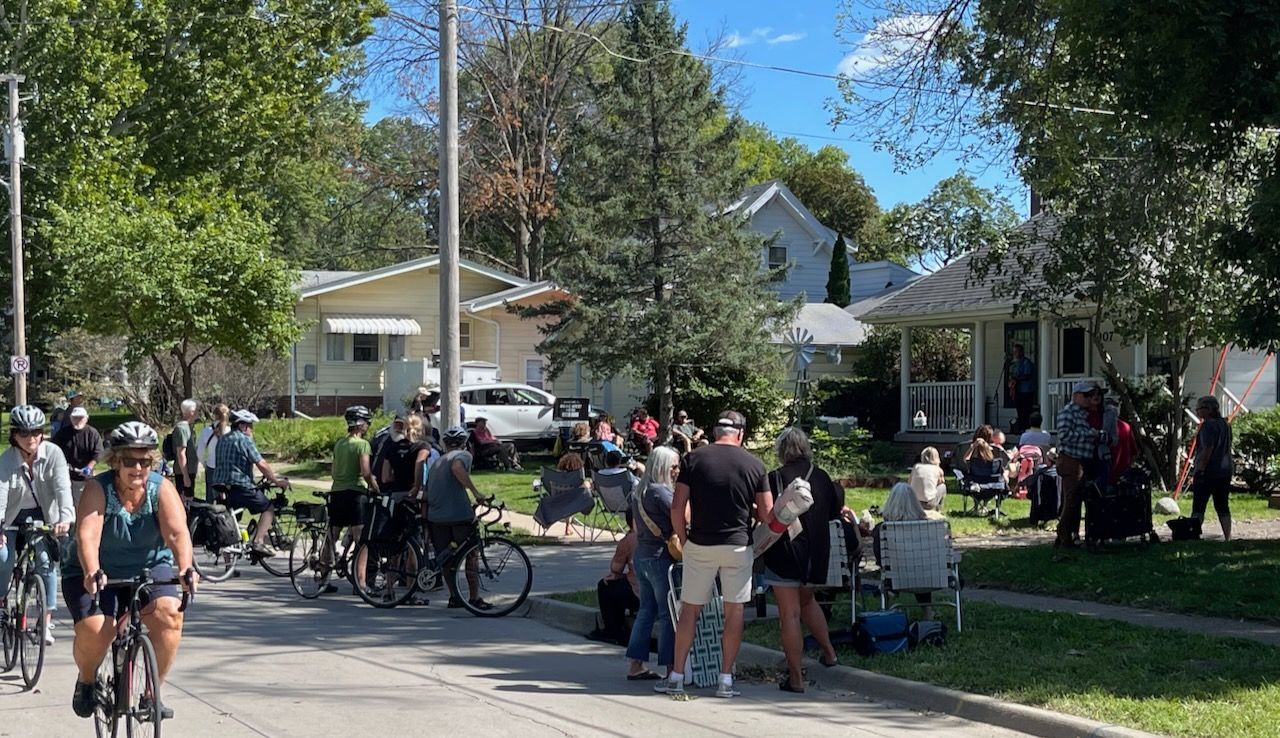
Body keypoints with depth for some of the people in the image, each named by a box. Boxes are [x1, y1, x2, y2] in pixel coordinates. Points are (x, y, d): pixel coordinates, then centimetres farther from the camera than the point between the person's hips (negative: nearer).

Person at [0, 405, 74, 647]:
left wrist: (65, 517, -43)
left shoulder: (53, 453, -15)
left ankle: (47, 622, -12)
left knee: (46, 560, -16)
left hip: (44, 516, 0)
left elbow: (63, 487, -25)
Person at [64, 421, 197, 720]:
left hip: (149, 569, 2)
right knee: (94, 630, -24)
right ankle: (86, 682, 11)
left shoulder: (162, 489, -13)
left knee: (168, 615, -25)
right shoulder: (98, 488, -17)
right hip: (97, 575, -2)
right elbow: (87, 534, -31)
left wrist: (186, 569, -45)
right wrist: (92, 573, -49)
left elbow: (177, 532, -27)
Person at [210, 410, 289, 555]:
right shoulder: (244, 440, -9)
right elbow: (261, 464, -13)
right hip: (241, 486, -8)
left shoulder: (222, 440, 17)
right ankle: (258, 541, -9)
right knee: (268, 508, 3)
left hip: (221, 486, 8)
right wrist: (276, 481, -4)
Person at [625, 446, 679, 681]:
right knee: (668, 614, -3)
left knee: (647, 611, 13)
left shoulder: (640, 492, 13)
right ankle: (671, 668, 0)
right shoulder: (661, 492, -16)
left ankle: (636, 665, 13)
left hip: (641, 556, 9)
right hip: (660, 558, -9)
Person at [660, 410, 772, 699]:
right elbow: (767, 515, -1)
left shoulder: (694, 459, -2)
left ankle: (676, 677, 12)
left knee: (690, 610, 8)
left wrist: (683, 540, 7)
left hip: (700, 545, 0)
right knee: (734, 611, 8)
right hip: (737, 545, 0)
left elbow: (677, 507, -6)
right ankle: (726, 680, 8)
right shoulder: (754, 464, -1)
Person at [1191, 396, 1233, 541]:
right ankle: (1227, 538, 8)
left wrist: (1200, 469, -20)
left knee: (1198, 507, -5)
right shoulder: (1225, 424, 13)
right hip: (1225, 472, 8)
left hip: (1207, 473, -8)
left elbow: (1207, 449, -21)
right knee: (1222, 507, 11)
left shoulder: (1208, 425, -13)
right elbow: (1227, 448, 18)